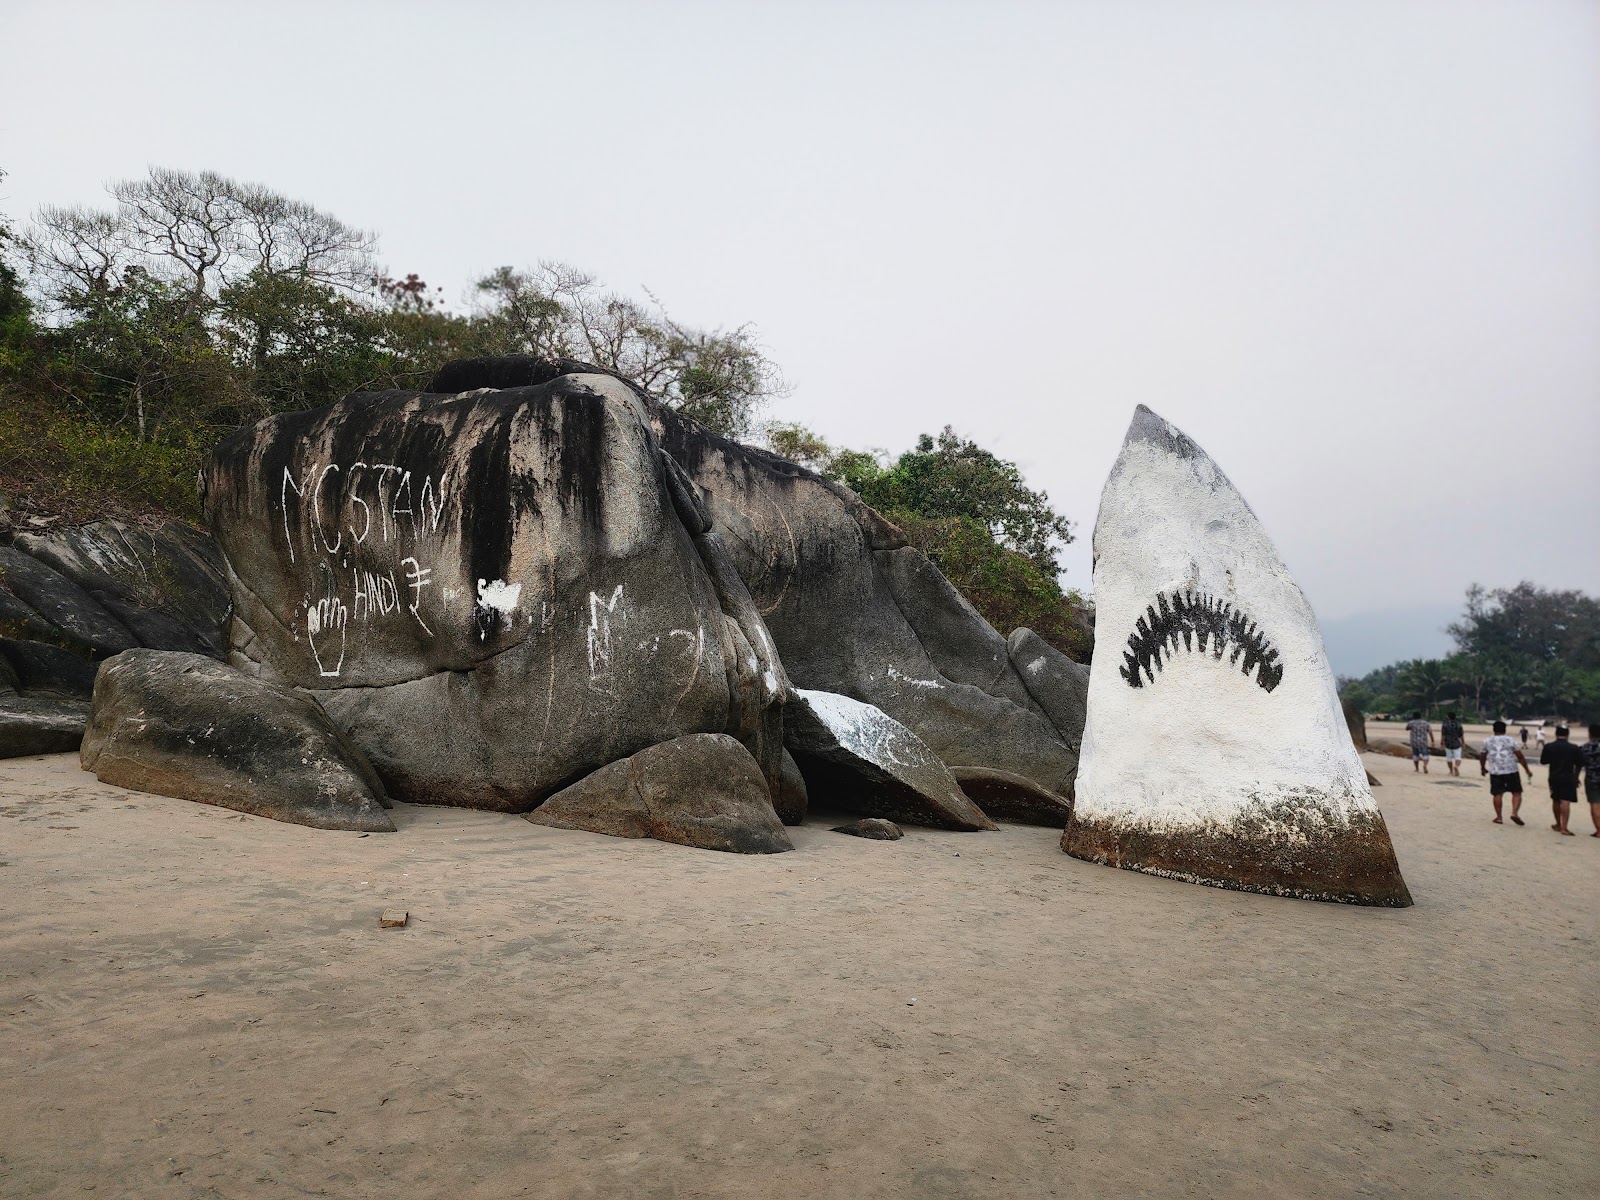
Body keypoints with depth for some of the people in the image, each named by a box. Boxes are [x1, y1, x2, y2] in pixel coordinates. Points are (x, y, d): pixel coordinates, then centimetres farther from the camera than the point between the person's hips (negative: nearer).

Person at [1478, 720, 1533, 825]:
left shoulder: (1487, 741, 7)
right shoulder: (1510, 741, 2)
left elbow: (1482, 756, 14)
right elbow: (1520, 757, 2)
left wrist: (1483, 768, 29)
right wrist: (1527, 770, 10)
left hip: (1495, 772, 1)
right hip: (1511, 771, -1)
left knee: (1497, 794, 6)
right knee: (1517, 793, 8)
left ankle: (1498, 817, 7)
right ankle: (1514, 813, -8)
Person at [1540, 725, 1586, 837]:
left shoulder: (1549, 747, -4)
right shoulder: (1574, 748, -6)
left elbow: (1543, 761, 3)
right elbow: (1579, 765, 0)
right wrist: (1576, 777, 17)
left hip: (1554, 777, 2)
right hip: (1568, 778, -2)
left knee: (1555, 801, 18)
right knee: (1565, 802, -8)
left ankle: (1558, 825, 31)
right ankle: (1564, 828, -15)